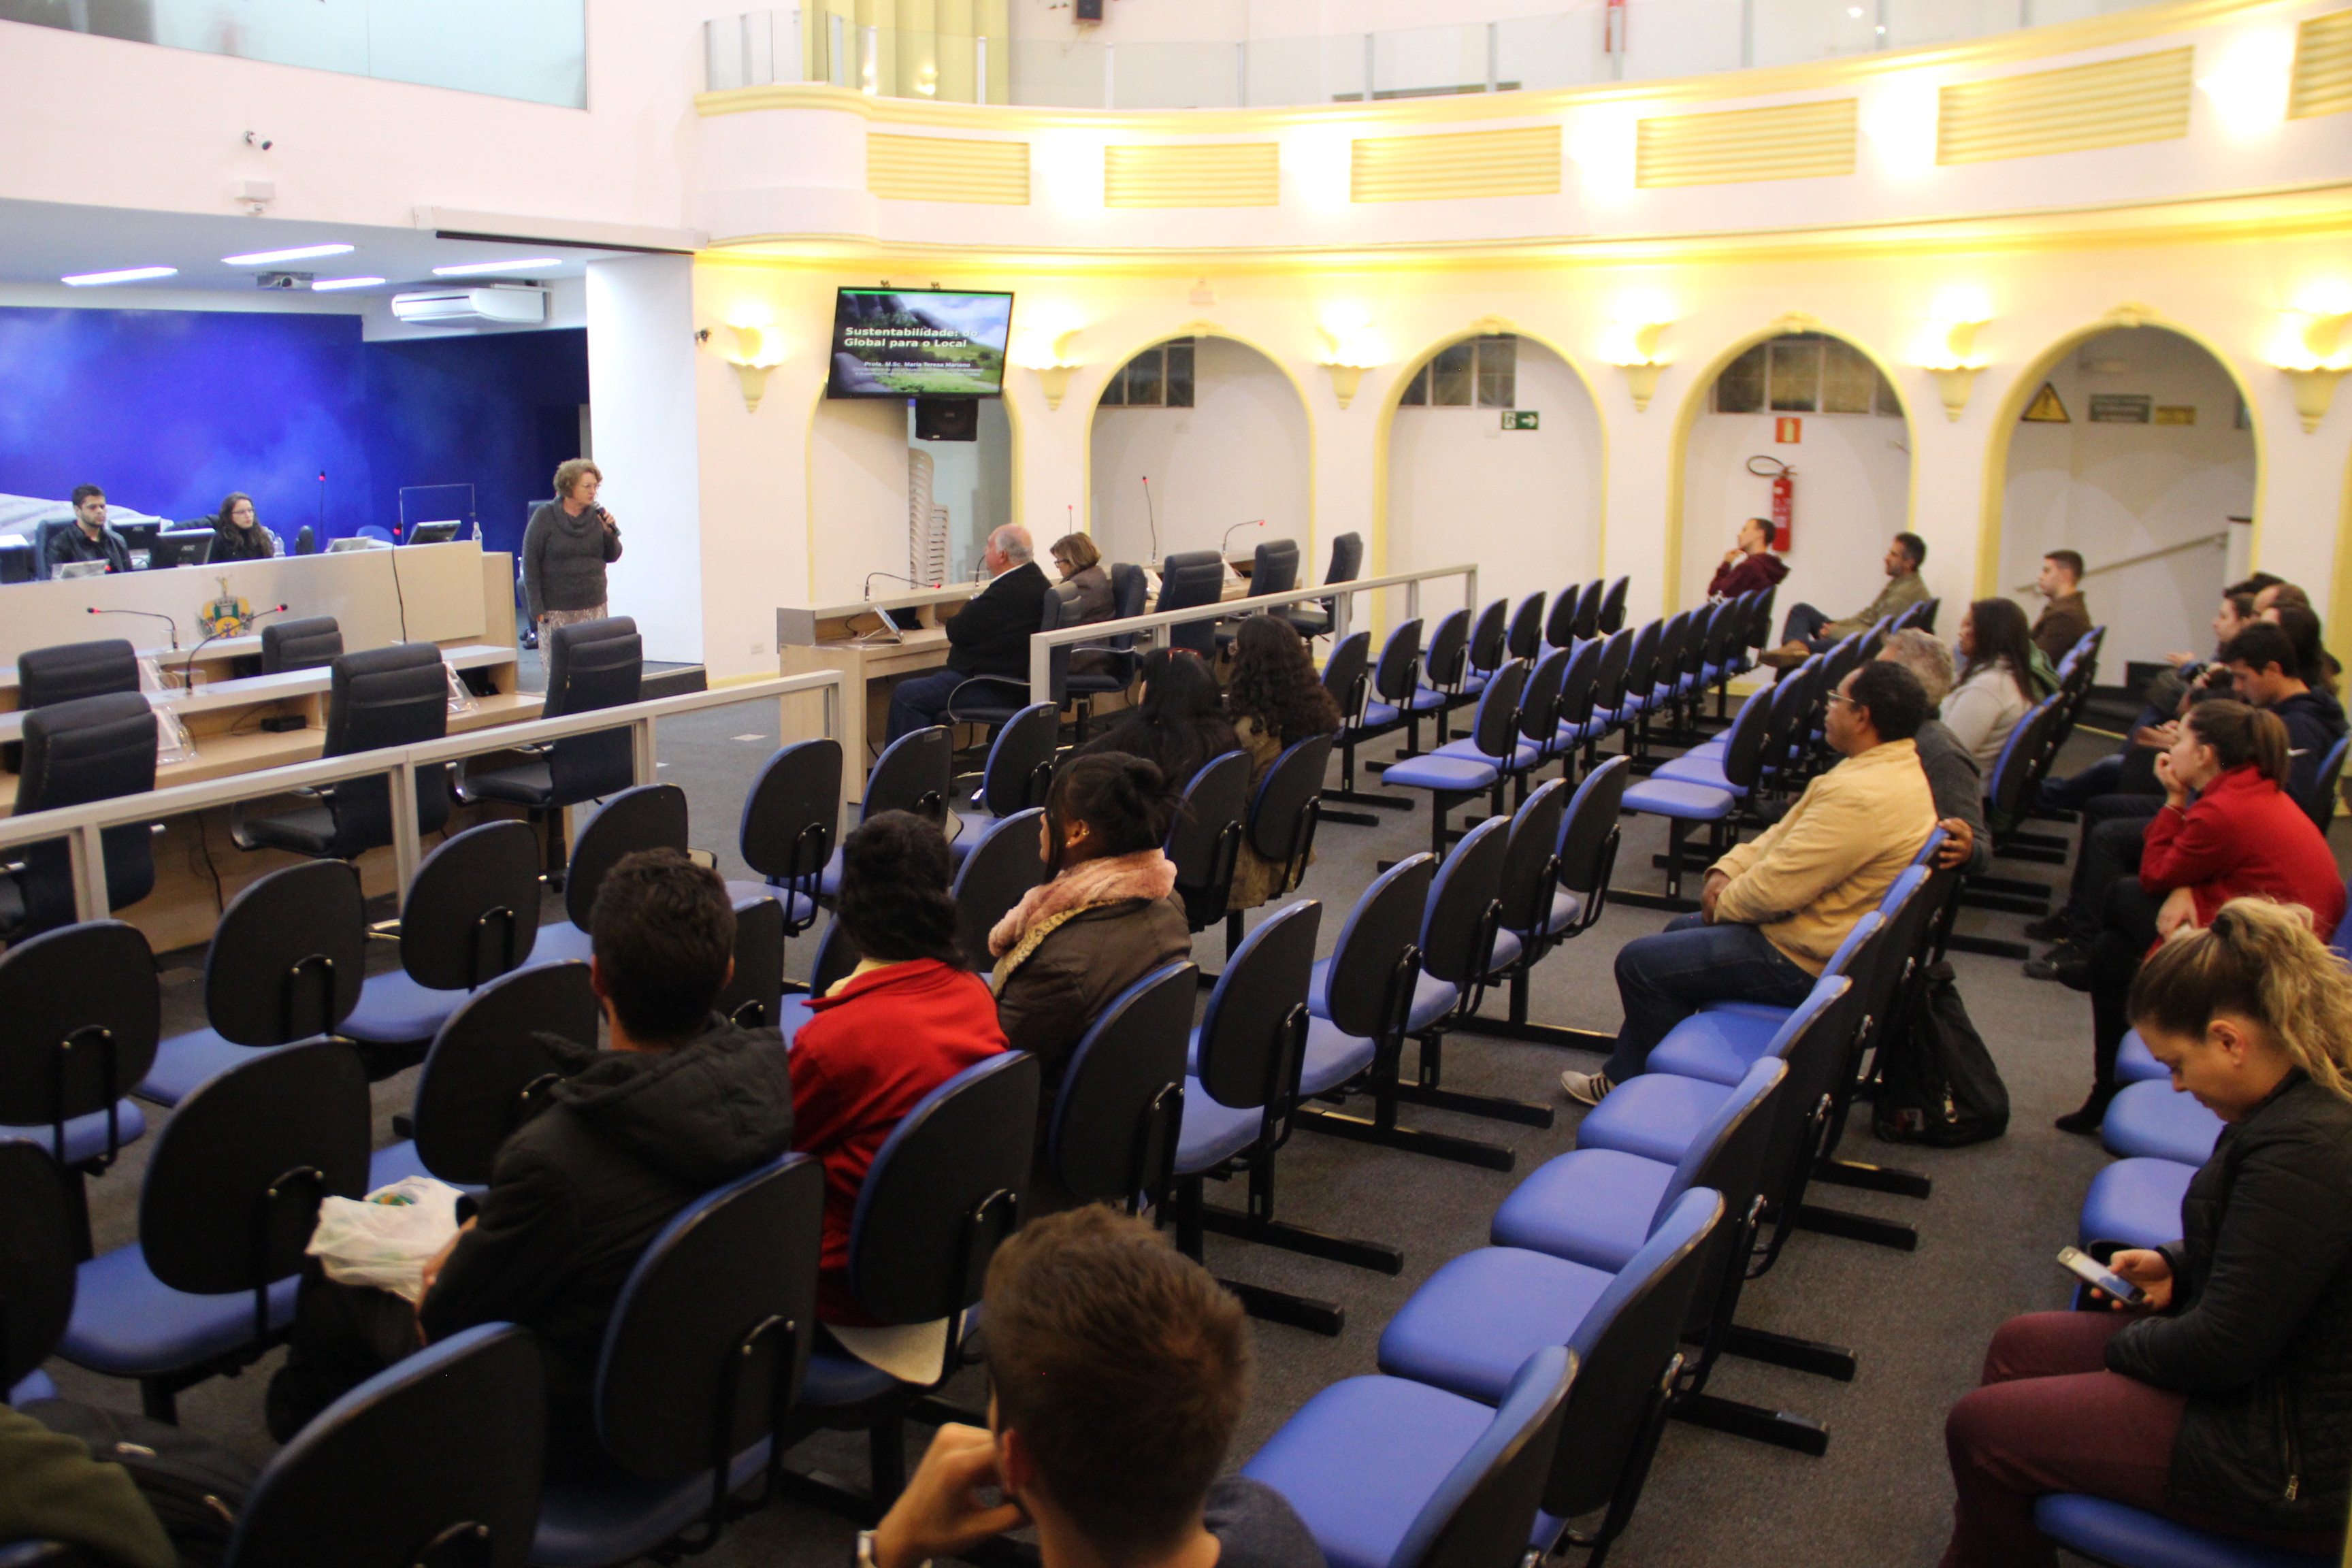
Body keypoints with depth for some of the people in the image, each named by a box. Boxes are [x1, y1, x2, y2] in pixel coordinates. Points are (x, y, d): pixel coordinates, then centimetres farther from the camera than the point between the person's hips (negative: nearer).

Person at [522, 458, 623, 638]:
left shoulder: (596, 515, 5)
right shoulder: (545, 516, -5)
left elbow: (612, 557, 11)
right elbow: (530, 563, -5)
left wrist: (610, 533, -10)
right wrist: (536, 607, -10)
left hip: (595, 606, 3)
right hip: (556, 609, -3)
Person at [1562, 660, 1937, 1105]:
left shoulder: (1862, 796, -31)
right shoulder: (1893, 765, 5)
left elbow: (1776, 888, -29)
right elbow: (1786, 832, 10)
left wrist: (1722, 904, -9)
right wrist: (1728, 870, -3)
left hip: (1804, 963, -11)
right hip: (1829, 938, 11)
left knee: (1640, 962, -6)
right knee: (1680, 930, 25)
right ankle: (1625, 1071, 31)